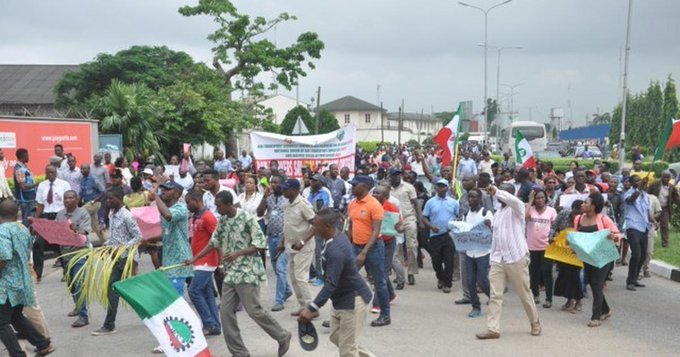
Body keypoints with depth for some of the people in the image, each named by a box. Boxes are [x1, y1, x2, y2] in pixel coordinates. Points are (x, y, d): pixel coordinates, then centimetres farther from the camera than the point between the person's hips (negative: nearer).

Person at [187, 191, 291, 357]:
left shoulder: (247, 218, -14)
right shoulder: (222, 221, 8)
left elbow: (260, 244, -14)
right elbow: (213, 243, 16)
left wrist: (237, 253, -21)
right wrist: (194, 259, 12)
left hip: (247, 272, -7)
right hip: (230, 273, 7)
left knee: (254, 311, -5)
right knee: (226, 312, 3)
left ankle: (283, 337, 16)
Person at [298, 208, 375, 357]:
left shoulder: (336, 250, -30)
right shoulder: (337, 236, 0)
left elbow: (331, 284, -35)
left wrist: (311, 309, -39)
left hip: (353, 300, -11)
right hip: (342, 299, 11)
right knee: (336, 338, 21)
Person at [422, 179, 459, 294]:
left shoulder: (453, 202, 6)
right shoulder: (430, 202, 4)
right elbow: (424, 217, 6)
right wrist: (431, 226, -12)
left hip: (449, 235, -1)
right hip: (435, 235, 1)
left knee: (449, 261, -3)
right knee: (436, 260, 5)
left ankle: (447, 284, 6)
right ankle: (441, 278, 30)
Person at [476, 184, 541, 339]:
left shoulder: (517, 208, -3)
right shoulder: (498, 214, 19)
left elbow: (514, 200, -30)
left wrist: (496, 191, -26)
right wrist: (492, 258, 14)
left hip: (516, 258, -6)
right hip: (498, 260, 6)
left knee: (525, 294, 7)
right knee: (495, 295, -2)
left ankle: (535, 322, 26)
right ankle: (493, 329, -2)